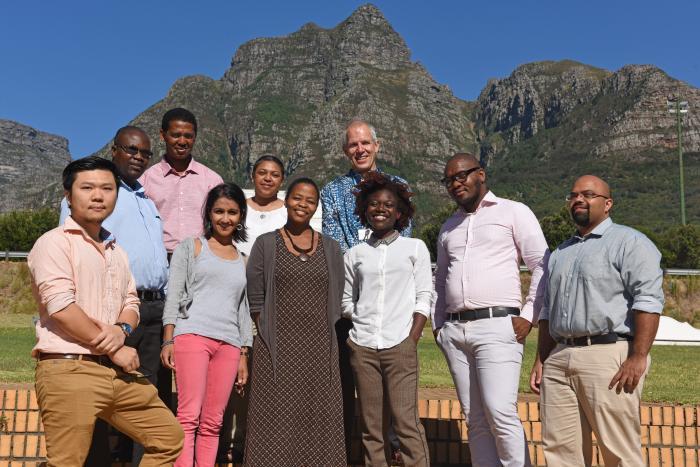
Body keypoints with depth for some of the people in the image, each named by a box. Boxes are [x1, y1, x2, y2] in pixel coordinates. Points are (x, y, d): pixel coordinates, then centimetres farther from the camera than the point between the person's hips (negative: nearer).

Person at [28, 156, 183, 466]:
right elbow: (60, 307, -16)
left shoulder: (116, 251, 18)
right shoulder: (54, 242, -6)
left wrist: (122, 329, -6)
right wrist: (114, 350, -13)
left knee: (168, 435, 11)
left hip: (118, 372, 7)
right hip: (69, 370, -7)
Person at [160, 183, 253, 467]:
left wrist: (244, 355, 15)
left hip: (229, 344, 4)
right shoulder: (191, 247, 11)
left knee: (212, 423, 2)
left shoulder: (242, 260, 21)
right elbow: (173, 295, 4)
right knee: (189, 416, -11)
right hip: (192, 335, -3)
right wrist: (168, 340, -7)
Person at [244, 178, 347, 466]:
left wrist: (324, 340, 4)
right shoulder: (266, 244, 4)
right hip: (277, 350, -2)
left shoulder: (330, 248, 11)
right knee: (276, 421, -1)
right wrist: (269, 334, -3)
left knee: (319, 419, 4)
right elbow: (255, 301, 2)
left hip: (319, 350, 2)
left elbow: (335, 302, 11)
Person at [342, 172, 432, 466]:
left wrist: (412, 341, -6)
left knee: (406, 420, -7)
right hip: (362, 346, 2)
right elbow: (346, 300, 14)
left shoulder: (415, 248, 7)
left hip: (399, 345, -2)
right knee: (370, 425, 5)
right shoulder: (355, 254, 12)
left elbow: (423, 299, 2)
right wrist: (361, 326, 1)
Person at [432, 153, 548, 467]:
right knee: (475, 419, 7)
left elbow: (543, 266, -2)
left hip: (497, 326, -5)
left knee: (500, 412, -14)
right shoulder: (449, 227, 21)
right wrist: (438, 325, 15)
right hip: (454, 331, 6)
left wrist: (528, 317, -9)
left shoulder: (513, 212, 4)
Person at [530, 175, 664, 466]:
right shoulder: (560, 253, 23)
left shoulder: (628, 242, 0)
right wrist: (541, 360, 18)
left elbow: (648, 300, -10)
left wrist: (638, 357, -18)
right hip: (559, 359, 7)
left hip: (609, 356, -6)